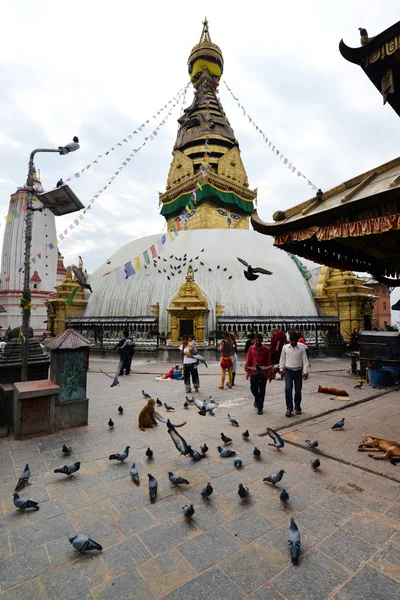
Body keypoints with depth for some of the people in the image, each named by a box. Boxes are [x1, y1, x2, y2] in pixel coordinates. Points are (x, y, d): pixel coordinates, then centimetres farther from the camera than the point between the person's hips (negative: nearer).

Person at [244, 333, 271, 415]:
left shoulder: (265, 349, 0)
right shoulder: (251, 348, 1)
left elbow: (268, 361, 4)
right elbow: (248, 360, 2)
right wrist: (247, 371, -5)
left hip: (263, 373, -1)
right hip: (253, 372, 1)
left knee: (262, 391, 4)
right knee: (253, 389, 5)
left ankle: (260, 408, 16)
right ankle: (257, 399, 38)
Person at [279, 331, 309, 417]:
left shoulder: (301, 348, -4)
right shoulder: (285, 347, -2)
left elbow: (305, 360, -3)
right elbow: (282, 359, 8)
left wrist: (305, 371, -10)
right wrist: (281, 369, 8)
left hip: (298, 371, 0)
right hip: (288, 371, 0)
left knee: (298, 390, 8)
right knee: (288, 388, -14)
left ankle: (297, 408, 25)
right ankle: (289, 408, -4)